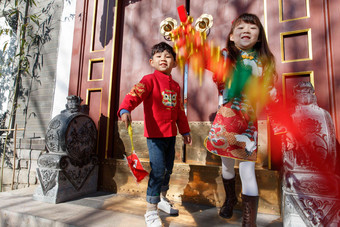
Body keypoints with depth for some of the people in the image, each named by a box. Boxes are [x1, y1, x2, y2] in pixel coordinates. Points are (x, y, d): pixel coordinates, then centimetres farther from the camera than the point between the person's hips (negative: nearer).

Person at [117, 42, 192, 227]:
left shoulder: (175, 86, 13)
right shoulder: (150, 80, -7)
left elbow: (180, 111, 19)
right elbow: (135, 94, -25)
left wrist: (185, 131, 21)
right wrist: (125, 110, -44)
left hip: (171, 134, 7)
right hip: (155, 134, -7)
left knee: (168, 169, 18)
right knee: (158, 170, -8)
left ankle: (162, 199, 40)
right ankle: (151, 211, 9)